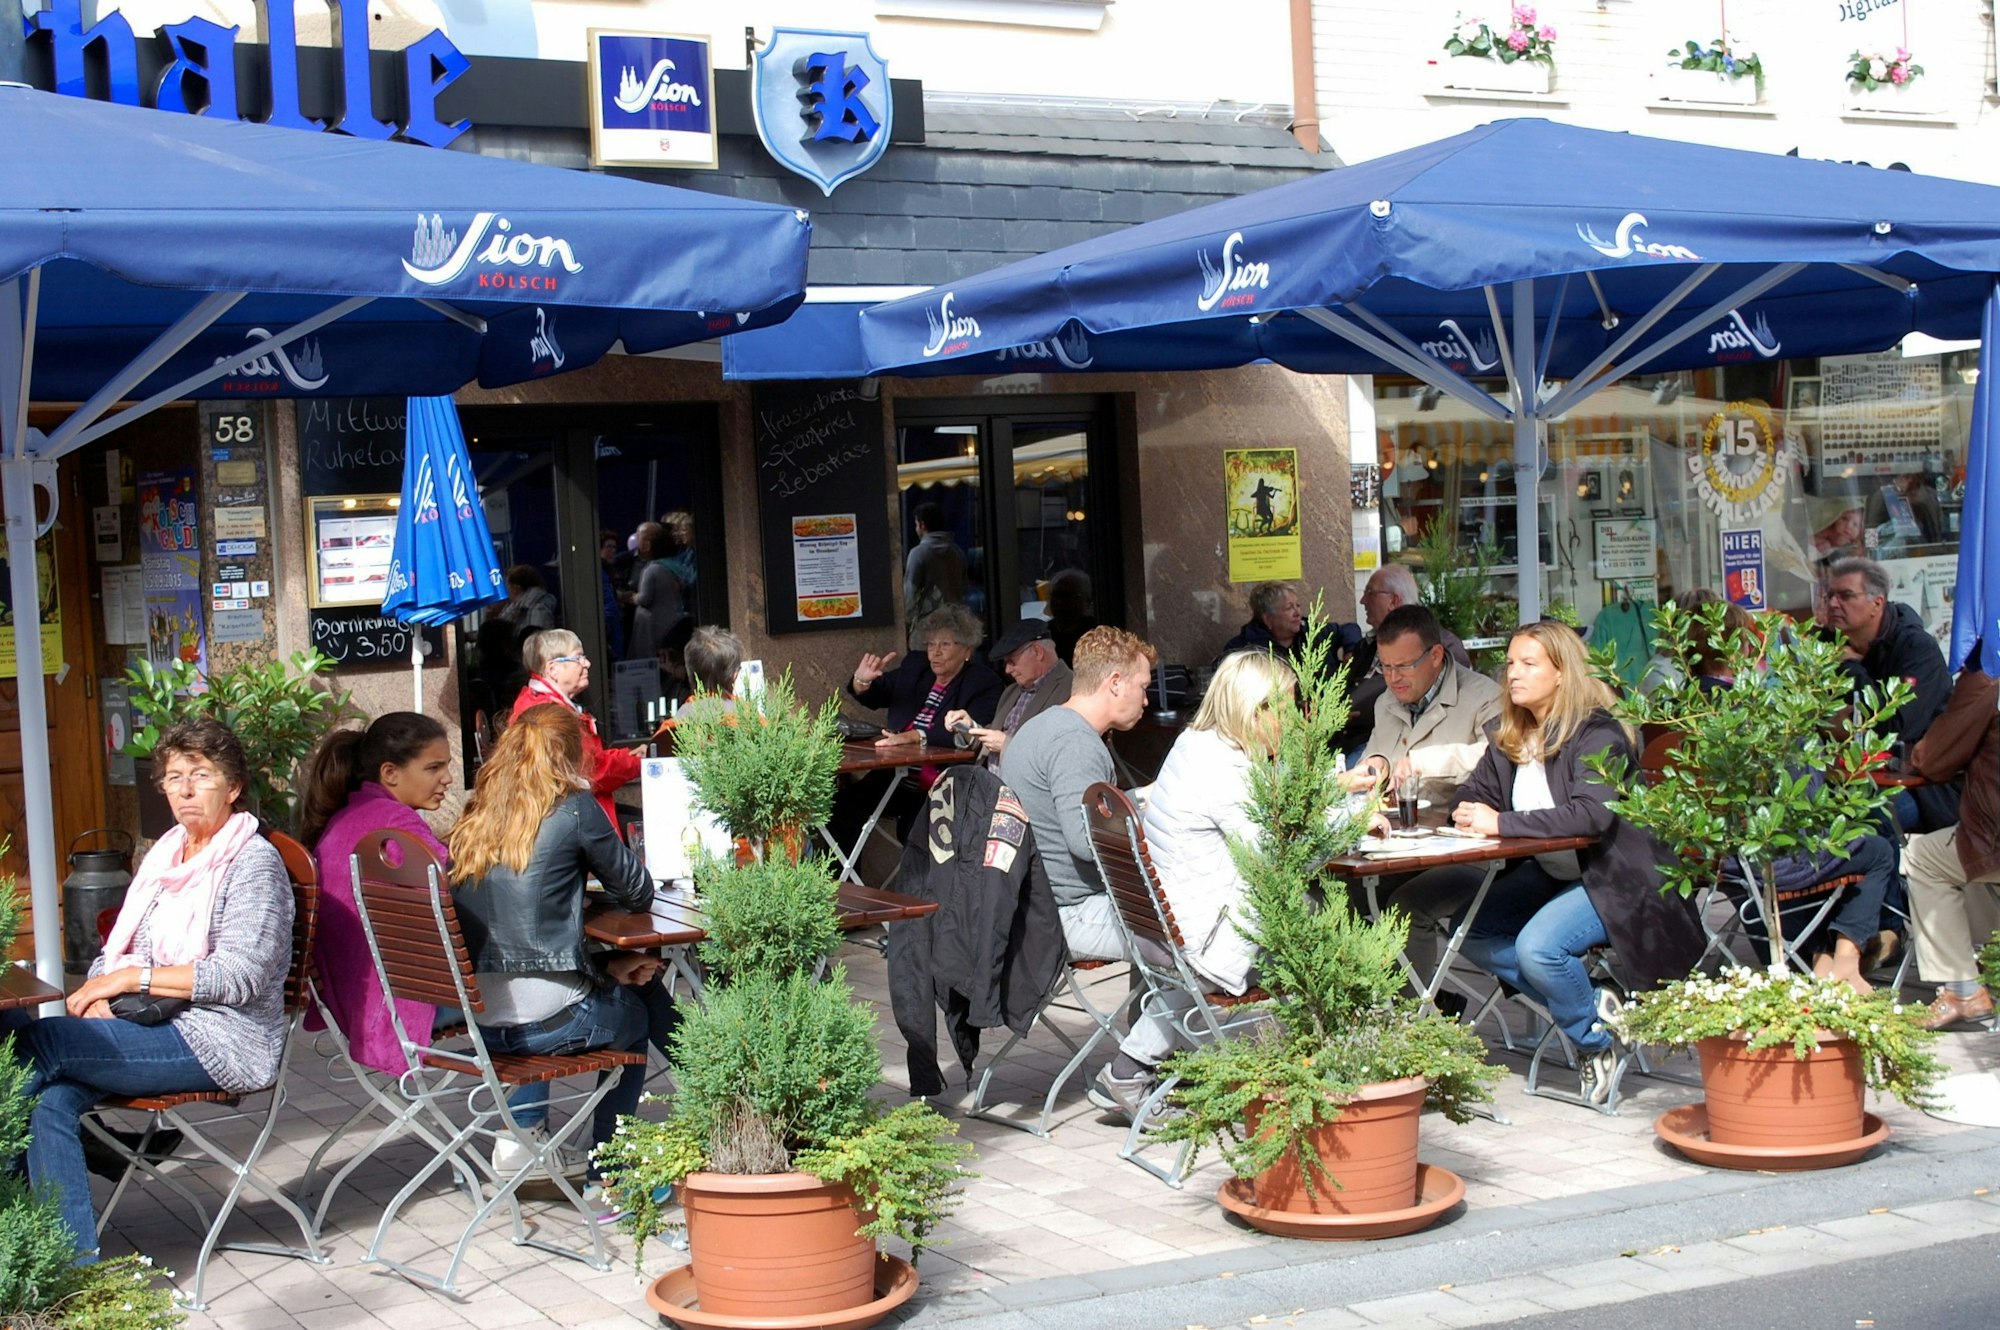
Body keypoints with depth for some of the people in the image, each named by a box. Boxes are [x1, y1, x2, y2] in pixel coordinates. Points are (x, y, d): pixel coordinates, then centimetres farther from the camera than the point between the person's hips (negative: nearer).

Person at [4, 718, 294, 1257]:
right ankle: (77, 1263, -21)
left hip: (222, 1040, -7)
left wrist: (133, 978, -15)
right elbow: (121, 950, 19)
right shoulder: (163, 854, 18)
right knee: (52, 1097, -22)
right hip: (154, 1028, 7)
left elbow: (239, 976, -16)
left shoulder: (253, 863, -6)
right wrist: (99, 992, -5)